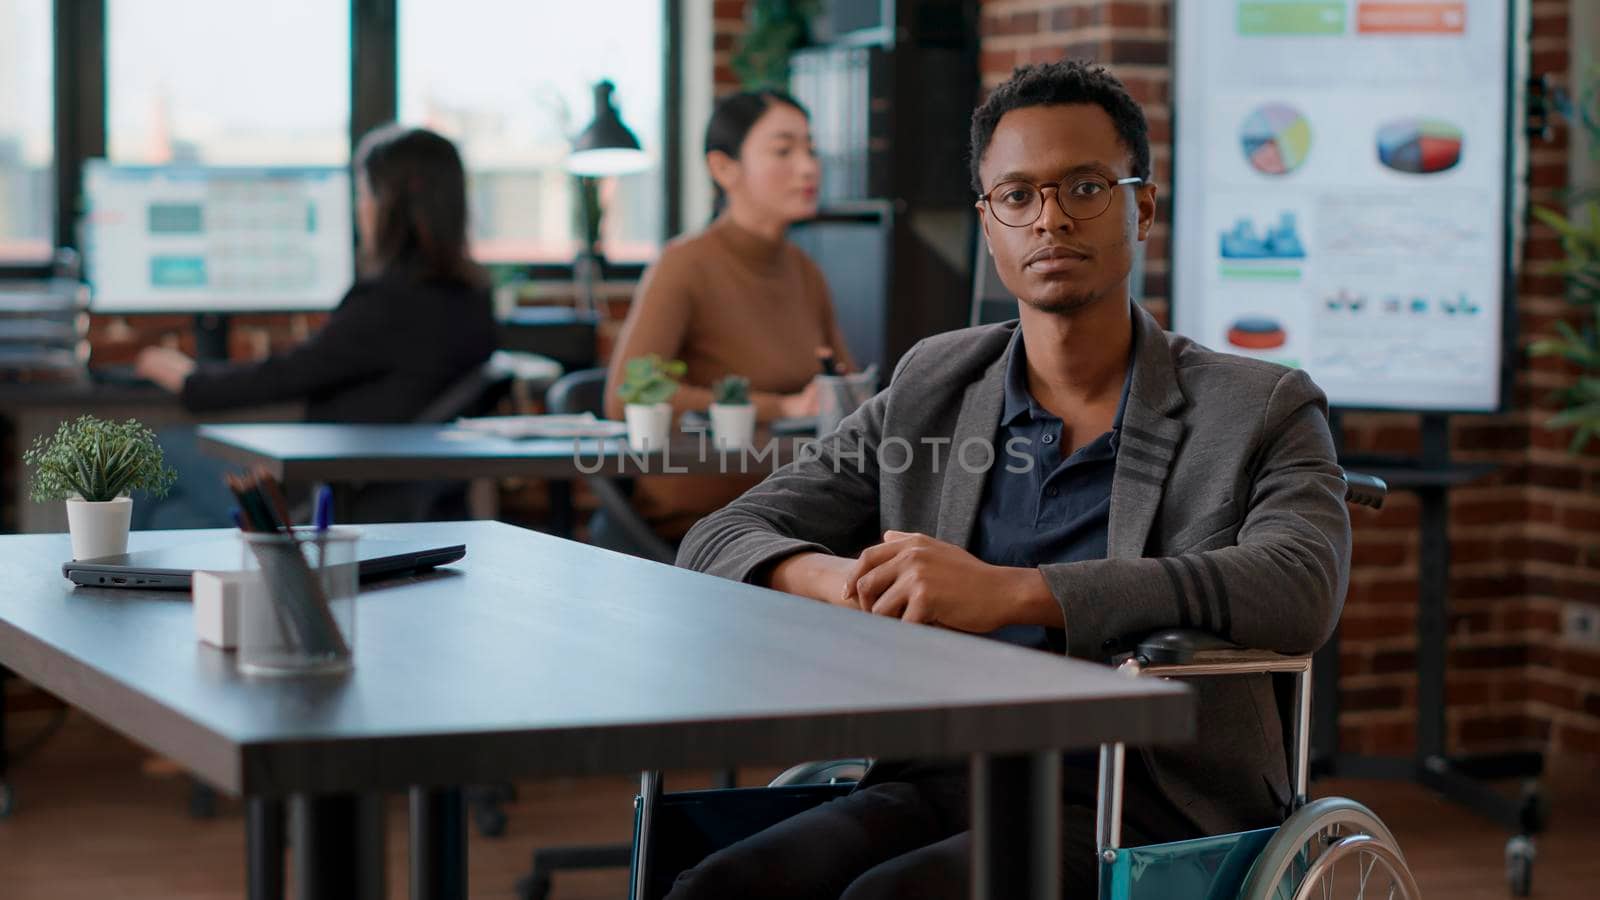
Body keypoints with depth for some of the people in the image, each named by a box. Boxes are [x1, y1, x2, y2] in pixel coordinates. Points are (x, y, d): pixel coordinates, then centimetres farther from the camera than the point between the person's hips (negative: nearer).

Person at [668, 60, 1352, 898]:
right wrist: (837, 582, -14)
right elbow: (719, 541, 12)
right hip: (935, 783, 4)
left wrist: (1011, 592, -28)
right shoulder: (928, 389, 15)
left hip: (1138, 819, -3)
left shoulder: (1263, 412, 3)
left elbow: (1298, 590, -18)